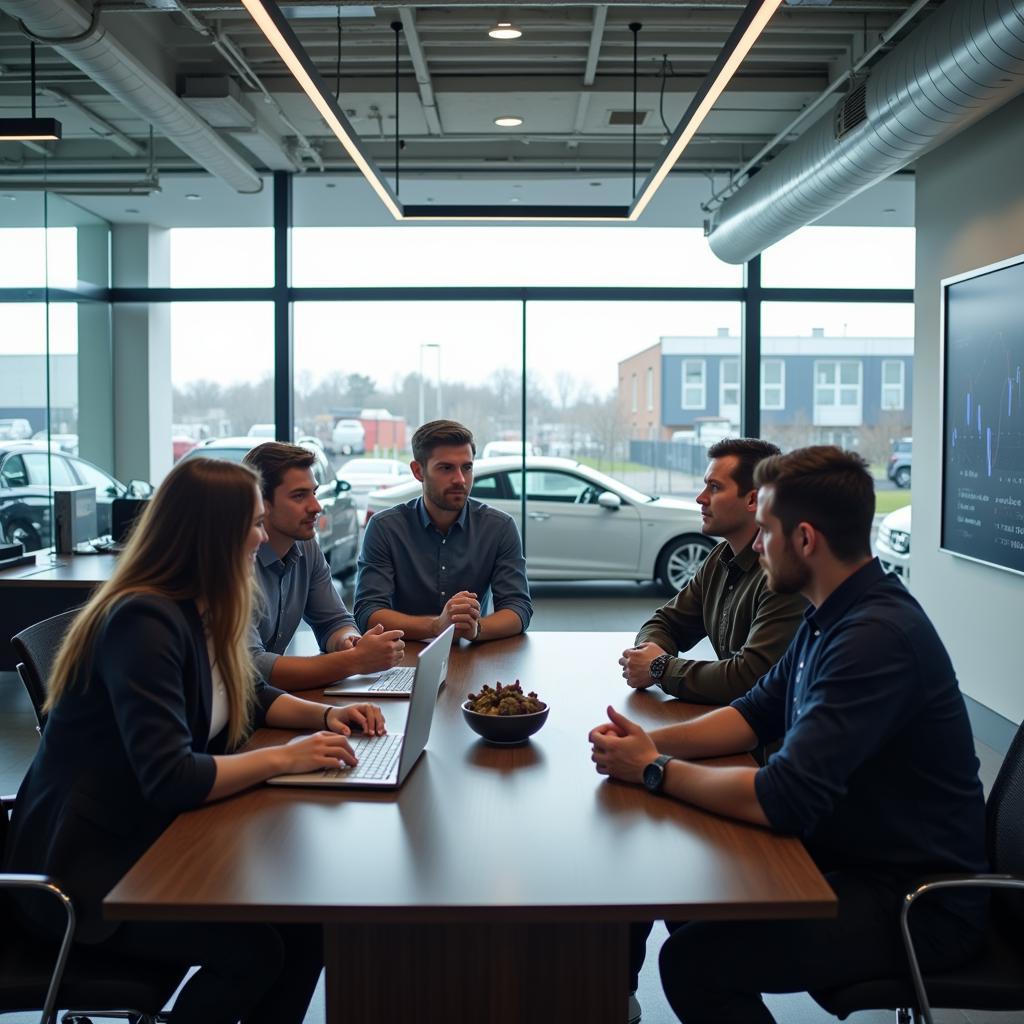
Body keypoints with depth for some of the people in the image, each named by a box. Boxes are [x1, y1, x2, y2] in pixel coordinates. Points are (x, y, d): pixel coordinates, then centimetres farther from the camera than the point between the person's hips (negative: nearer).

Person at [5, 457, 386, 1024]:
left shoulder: (199, 610, 4)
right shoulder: (145, 622, -26)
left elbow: (246, 697, 19)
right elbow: (170, 779, -32)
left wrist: (324, 715, 1)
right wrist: (284, 758, -24)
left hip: (151, 838, 9)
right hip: (86, 866, -9)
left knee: (307, 918, -7)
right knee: (254, 949, -20)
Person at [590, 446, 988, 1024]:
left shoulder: (877, 636, -27)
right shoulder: (833, 614, 4)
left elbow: (784, 798, -30)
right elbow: (760, 711, 13)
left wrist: (656, 771, -16)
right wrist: (654, 741, -3)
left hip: (921, 904, -9)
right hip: (854, 856, 9)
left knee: (695, 961, -20)